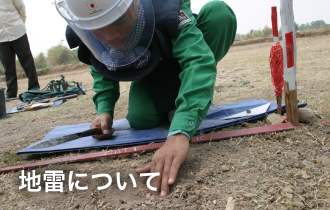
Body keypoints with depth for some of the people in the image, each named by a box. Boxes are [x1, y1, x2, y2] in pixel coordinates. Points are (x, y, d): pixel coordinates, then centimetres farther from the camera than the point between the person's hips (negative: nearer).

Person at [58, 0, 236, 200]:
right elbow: (101, 72, -6)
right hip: (149, 79, 3)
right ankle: (171, 103, 13)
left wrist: (180, 133, -64)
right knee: (140, 120, -25)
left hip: (183, 61, -2)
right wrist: (104, 111, -23)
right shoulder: (85, 35, -25)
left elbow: (198, 61, -51)